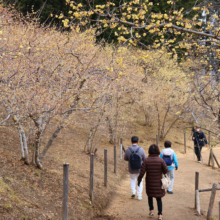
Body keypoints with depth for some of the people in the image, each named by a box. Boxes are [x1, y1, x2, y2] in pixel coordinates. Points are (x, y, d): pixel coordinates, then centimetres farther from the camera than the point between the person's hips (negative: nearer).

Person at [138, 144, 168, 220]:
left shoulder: (146, 160, -14)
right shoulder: (161, 160, -15)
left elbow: (142, 172, -15)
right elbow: (165, 171, -10)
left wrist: (139, 180, -2)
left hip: (149, 182, 1)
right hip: (158, 182, 0)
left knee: (150, 195, 26)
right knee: (159, 198, 12)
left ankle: (151, 210, 21)